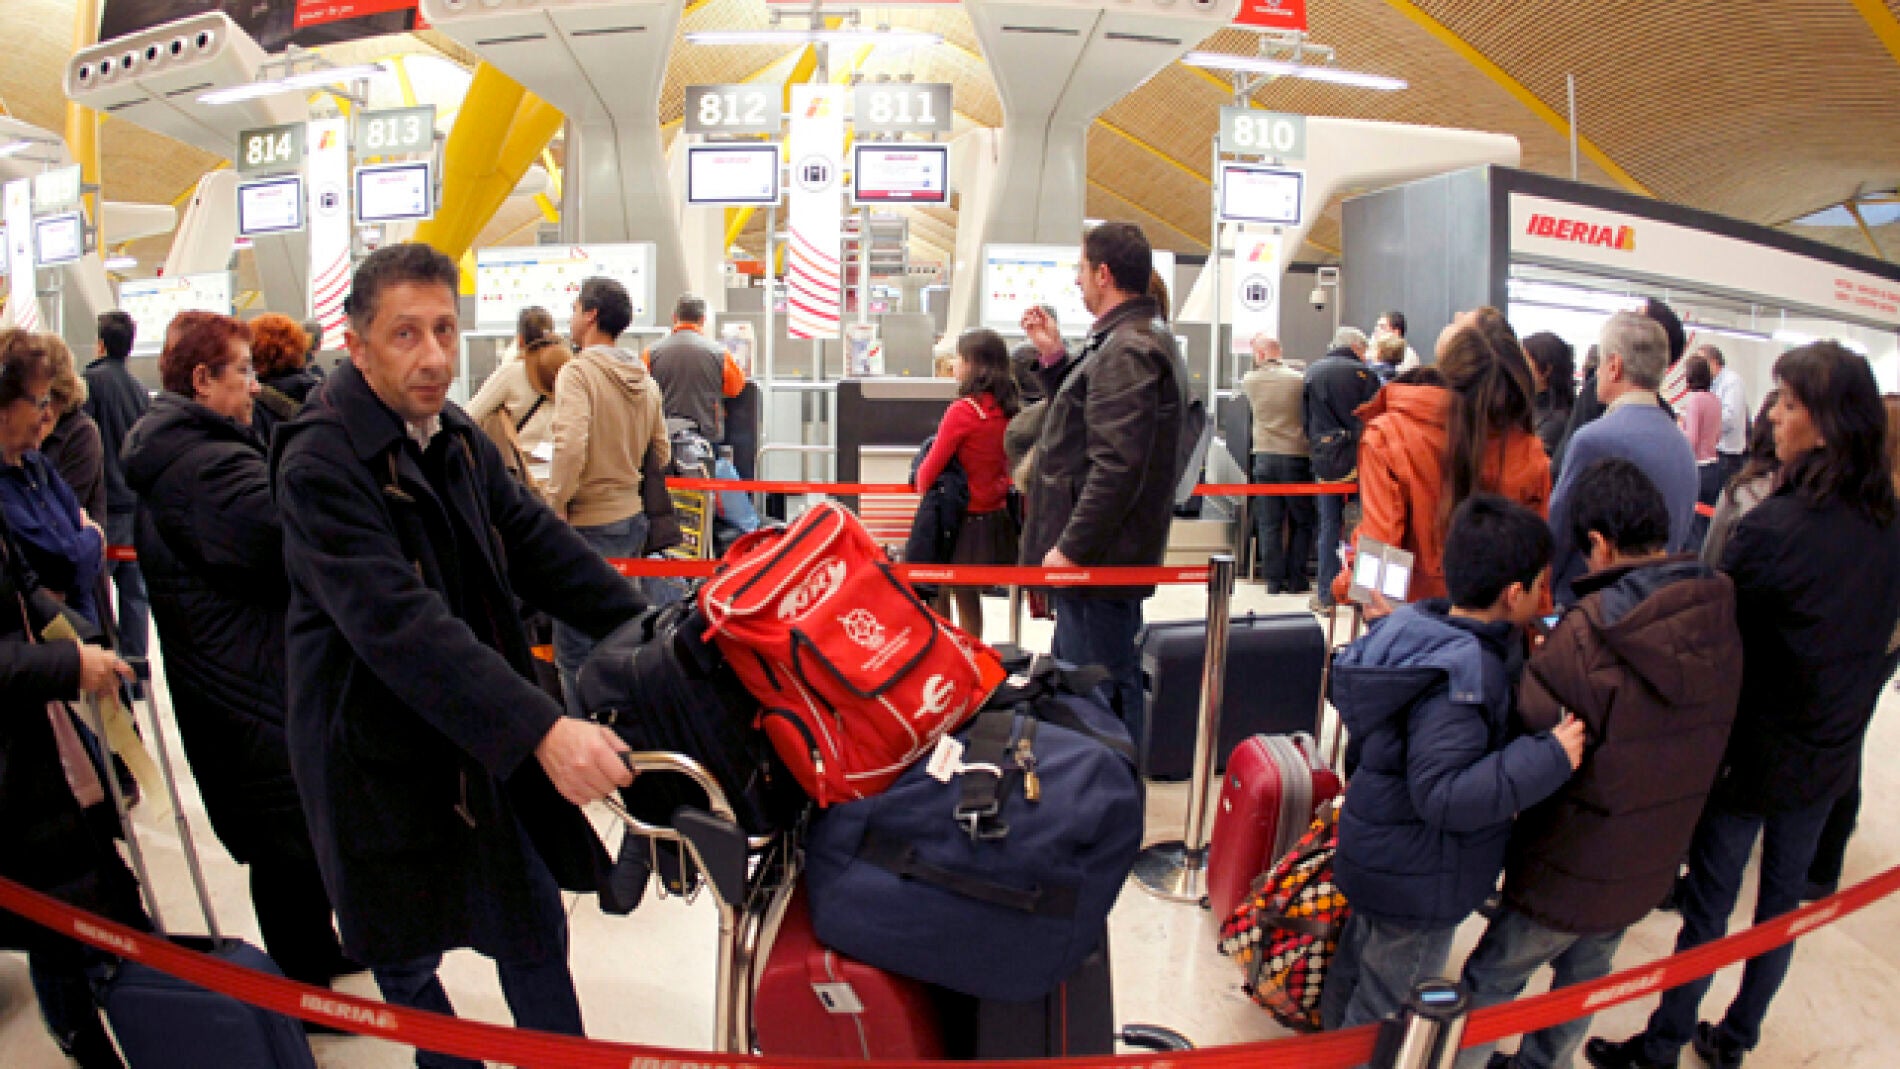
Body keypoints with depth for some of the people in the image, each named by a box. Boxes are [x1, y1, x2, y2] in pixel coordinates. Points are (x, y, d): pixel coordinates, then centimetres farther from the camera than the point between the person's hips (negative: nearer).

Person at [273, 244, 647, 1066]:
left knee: (535, 932, 13)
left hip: (484, 739, 6)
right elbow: (399, 624, -32)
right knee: (403, 958, 15)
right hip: (381, 757, -5)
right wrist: (540, 728, -41)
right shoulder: (319, 463, -21)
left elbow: (536, 545, 3)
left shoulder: (457, 440, 3)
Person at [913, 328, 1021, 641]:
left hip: (965, 522, -7)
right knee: (969, 596, 18)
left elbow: (930, 469, -13)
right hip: (998, 518, 7)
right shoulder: (1009, 409, 1)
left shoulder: (963, 410, -18)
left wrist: (921, 482, 6)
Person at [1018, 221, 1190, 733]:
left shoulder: (1127, 350, -18)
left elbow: (1117, 465, -25)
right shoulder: (1143, 338, 17)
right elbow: (1087, 419, 23)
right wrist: (1055, 356, 12)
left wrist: (1071, 547, -22)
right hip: (1105, 554, 11)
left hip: (1097, 557, -11)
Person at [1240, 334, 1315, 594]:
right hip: (1296, 456, -1)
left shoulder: (1249, 381, -2)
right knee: (1302, 522, 11)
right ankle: (1296, 580, 11)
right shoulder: (1299, 380, -7)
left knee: (1269, 523, 6)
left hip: (1264, 457, 1)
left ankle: (1274, 580, 7)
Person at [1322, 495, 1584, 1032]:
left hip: (1380, 861, 9)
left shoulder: (1414, 625, -3)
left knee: (1353, 970, 28)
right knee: (1386, 1012, 11)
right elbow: (1442, 793, -34)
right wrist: (1549, 758, -32)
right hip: (1420, 886, -9)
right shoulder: (1461, 675, -31)